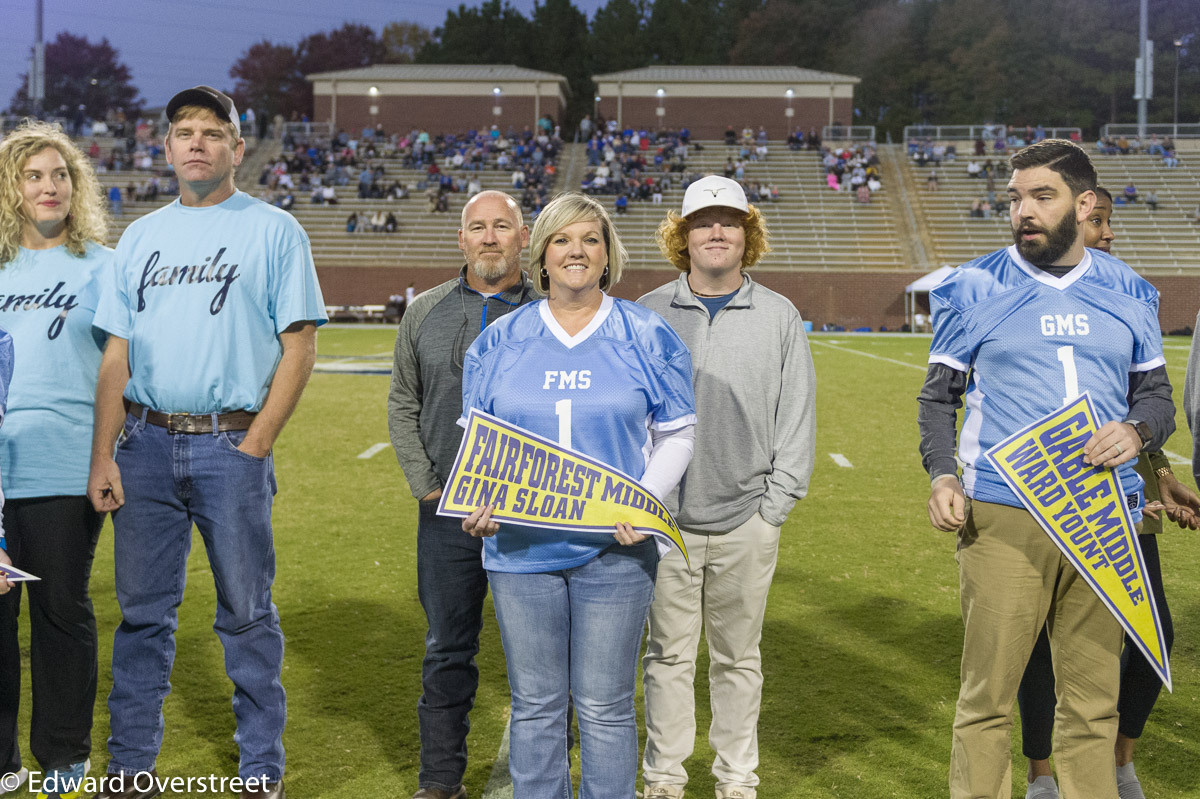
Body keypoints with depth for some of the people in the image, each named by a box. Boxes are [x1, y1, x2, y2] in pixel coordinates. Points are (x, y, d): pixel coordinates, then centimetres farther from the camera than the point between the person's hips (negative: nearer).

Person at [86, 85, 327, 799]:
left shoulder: (274, 231, 1)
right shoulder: (141, 237, 14)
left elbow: (298, 345, -3)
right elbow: (117, 353, 12)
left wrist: (255, 446, -10)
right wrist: (103, 456, 2)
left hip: (232, 446, -4)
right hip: (146, 444, 4)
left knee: (247, 614, 3)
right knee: (143, 611, 8)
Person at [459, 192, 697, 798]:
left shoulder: (647, 337, 2)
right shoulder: (500, 341, 7)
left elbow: (677, 434, 5)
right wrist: (479, 504, -7)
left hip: (614, 550, -2)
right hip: (520, 547, 2)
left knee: (604, 707, 3)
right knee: (535, 704, 8)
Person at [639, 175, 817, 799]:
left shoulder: (779, 317, 5)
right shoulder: (649, 315, 5)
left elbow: (797, 415, 5)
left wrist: (777, 504, -1)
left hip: (747, 520, 0)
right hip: (665, 518, 0)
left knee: (738, 655, 9)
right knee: (669, 653, 5)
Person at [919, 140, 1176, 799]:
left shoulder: (1128, 293, 13)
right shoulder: (974, 288, 6)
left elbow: (1156, 392, 17)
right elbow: (938, 397, 8)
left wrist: (1136, 429, -7)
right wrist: (942, 474, -9)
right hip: (1001, 516, -2)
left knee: (1093, 700, 6)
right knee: (987, 695, -4)